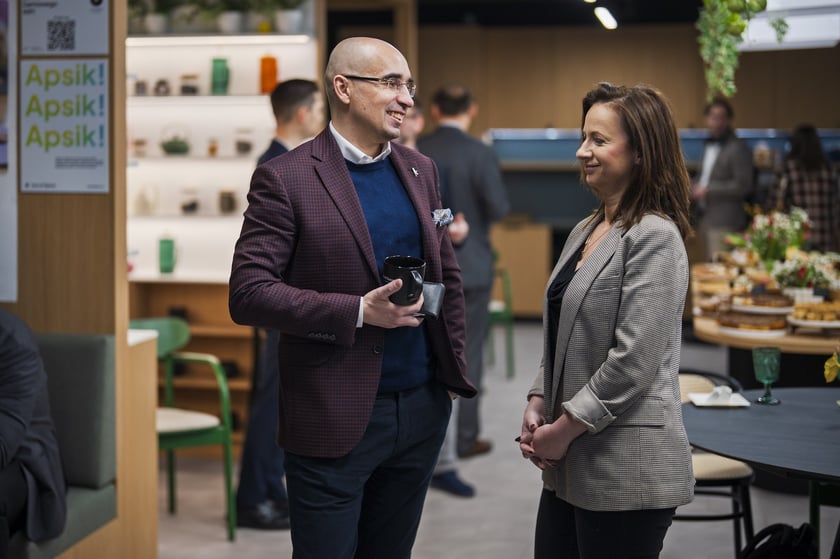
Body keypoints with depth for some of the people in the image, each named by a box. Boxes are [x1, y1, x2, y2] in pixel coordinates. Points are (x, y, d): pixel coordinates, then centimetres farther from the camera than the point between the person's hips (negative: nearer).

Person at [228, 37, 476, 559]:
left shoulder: (421, 170, 9)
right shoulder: (286, 178, -10)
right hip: (335, 418, -5)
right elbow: (248, 294, -15)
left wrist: (453, 369, 10)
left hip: (423, 409, 6)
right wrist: (358, 312, -22)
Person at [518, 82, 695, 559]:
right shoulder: (585, 232, 12)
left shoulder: (654, 238, -14)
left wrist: (564, 429, -14)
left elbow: (633, 359, -20)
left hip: (626, 470, -8)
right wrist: (538, 405, 3)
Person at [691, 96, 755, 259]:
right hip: (707, 220, 9)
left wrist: (708, 190, -14)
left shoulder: (738, 148, -9)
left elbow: (743, 186, -15)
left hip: (725, 223, -9)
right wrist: (696, 186, 10)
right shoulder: (710, 146, 19)